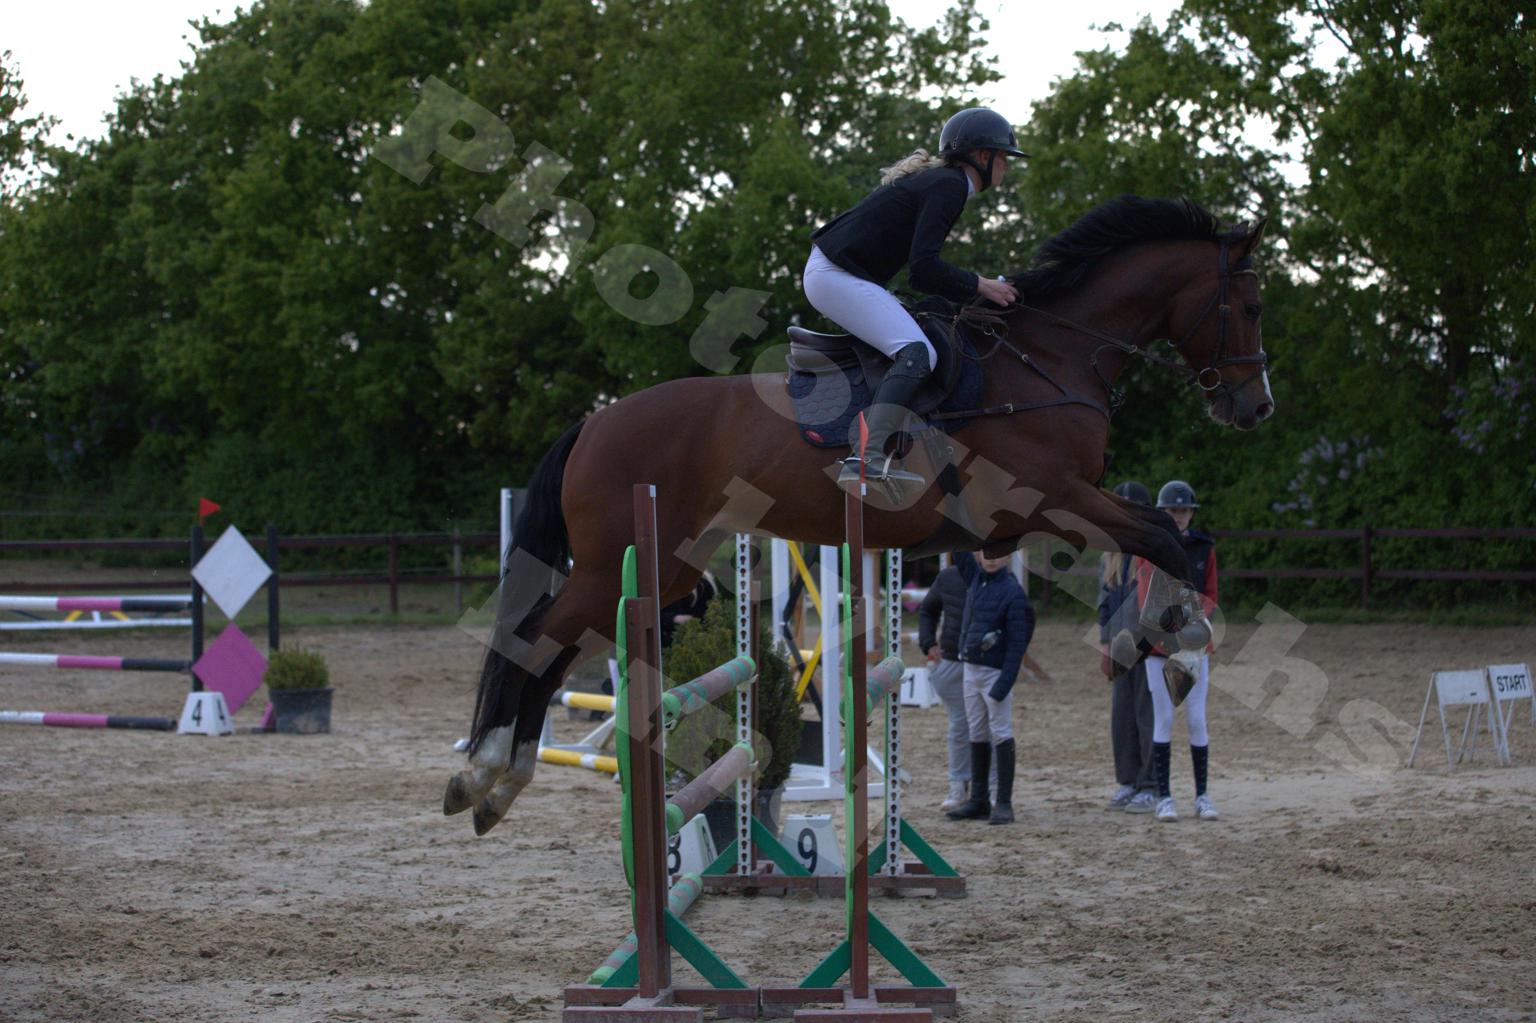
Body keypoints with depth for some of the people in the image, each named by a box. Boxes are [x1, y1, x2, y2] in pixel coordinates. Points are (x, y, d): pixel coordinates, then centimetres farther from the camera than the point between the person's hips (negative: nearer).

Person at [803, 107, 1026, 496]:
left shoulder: (938, 179, 21)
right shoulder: (950, 186, -11)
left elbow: (918, 267, 22)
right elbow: (922, 269, -20)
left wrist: (976, 290, 17)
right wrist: (979, 286, -10)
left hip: (829, 271, 11)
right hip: (838, 276, -11)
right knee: (918, 354, -25)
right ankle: (866, 459, -39)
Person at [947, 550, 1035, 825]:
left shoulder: (1012, 592, -12)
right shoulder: (975, 577, 7)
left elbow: (1018, 642, -15)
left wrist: (1004, 683, -20)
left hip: (995, 672, -7)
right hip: (970, 668, 7)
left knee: (1001, 735, -6)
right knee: (977, 735, 11)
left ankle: (1004, 803, -4)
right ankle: (978, 800, 17)